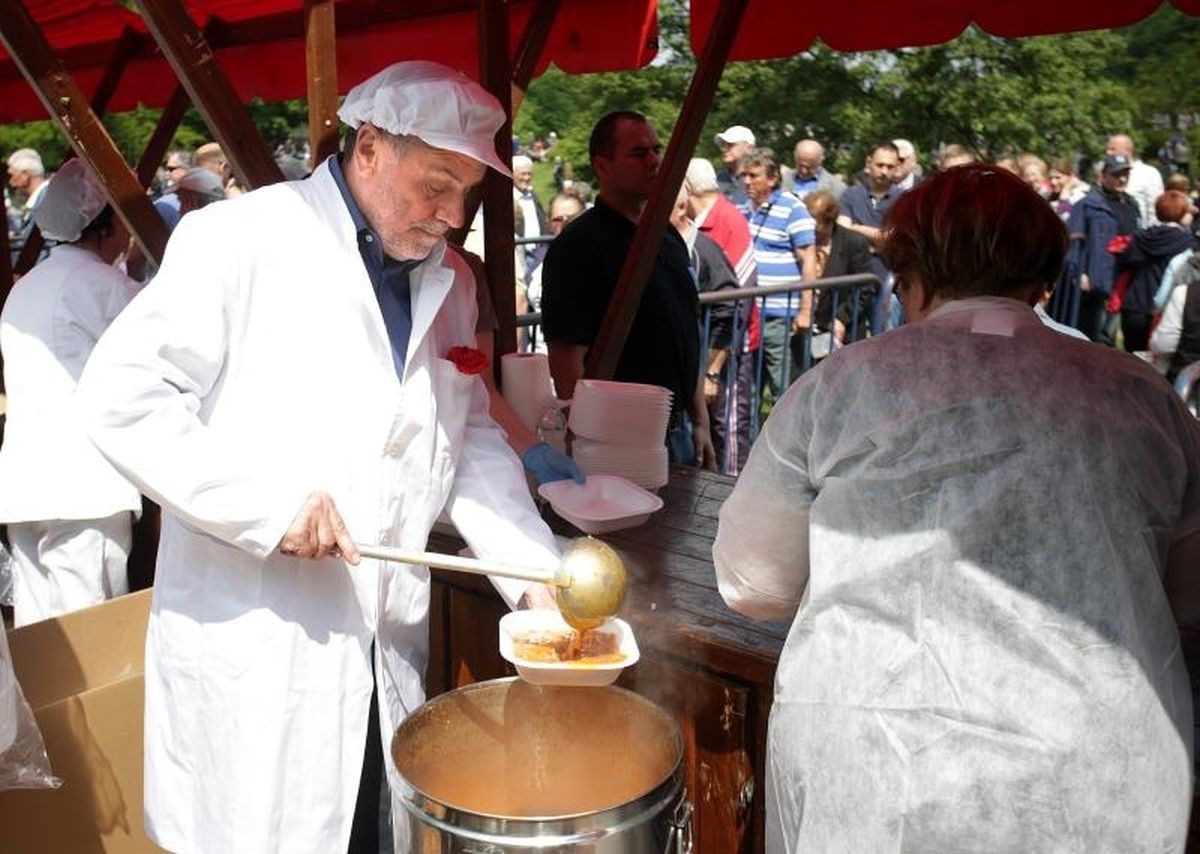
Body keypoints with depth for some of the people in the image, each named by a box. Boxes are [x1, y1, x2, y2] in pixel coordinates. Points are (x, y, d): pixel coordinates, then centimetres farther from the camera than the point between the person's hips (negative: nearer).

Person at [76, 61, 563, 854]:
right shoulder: (242, 239, -10)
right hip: (250, 648, -5)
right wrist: (269, 501, -20)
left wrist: (536, 573, 0)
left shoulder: (450, 281, 10)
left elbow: (472, 439, 12)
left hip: (387, 651, 6)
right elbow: (122, 393, -13)